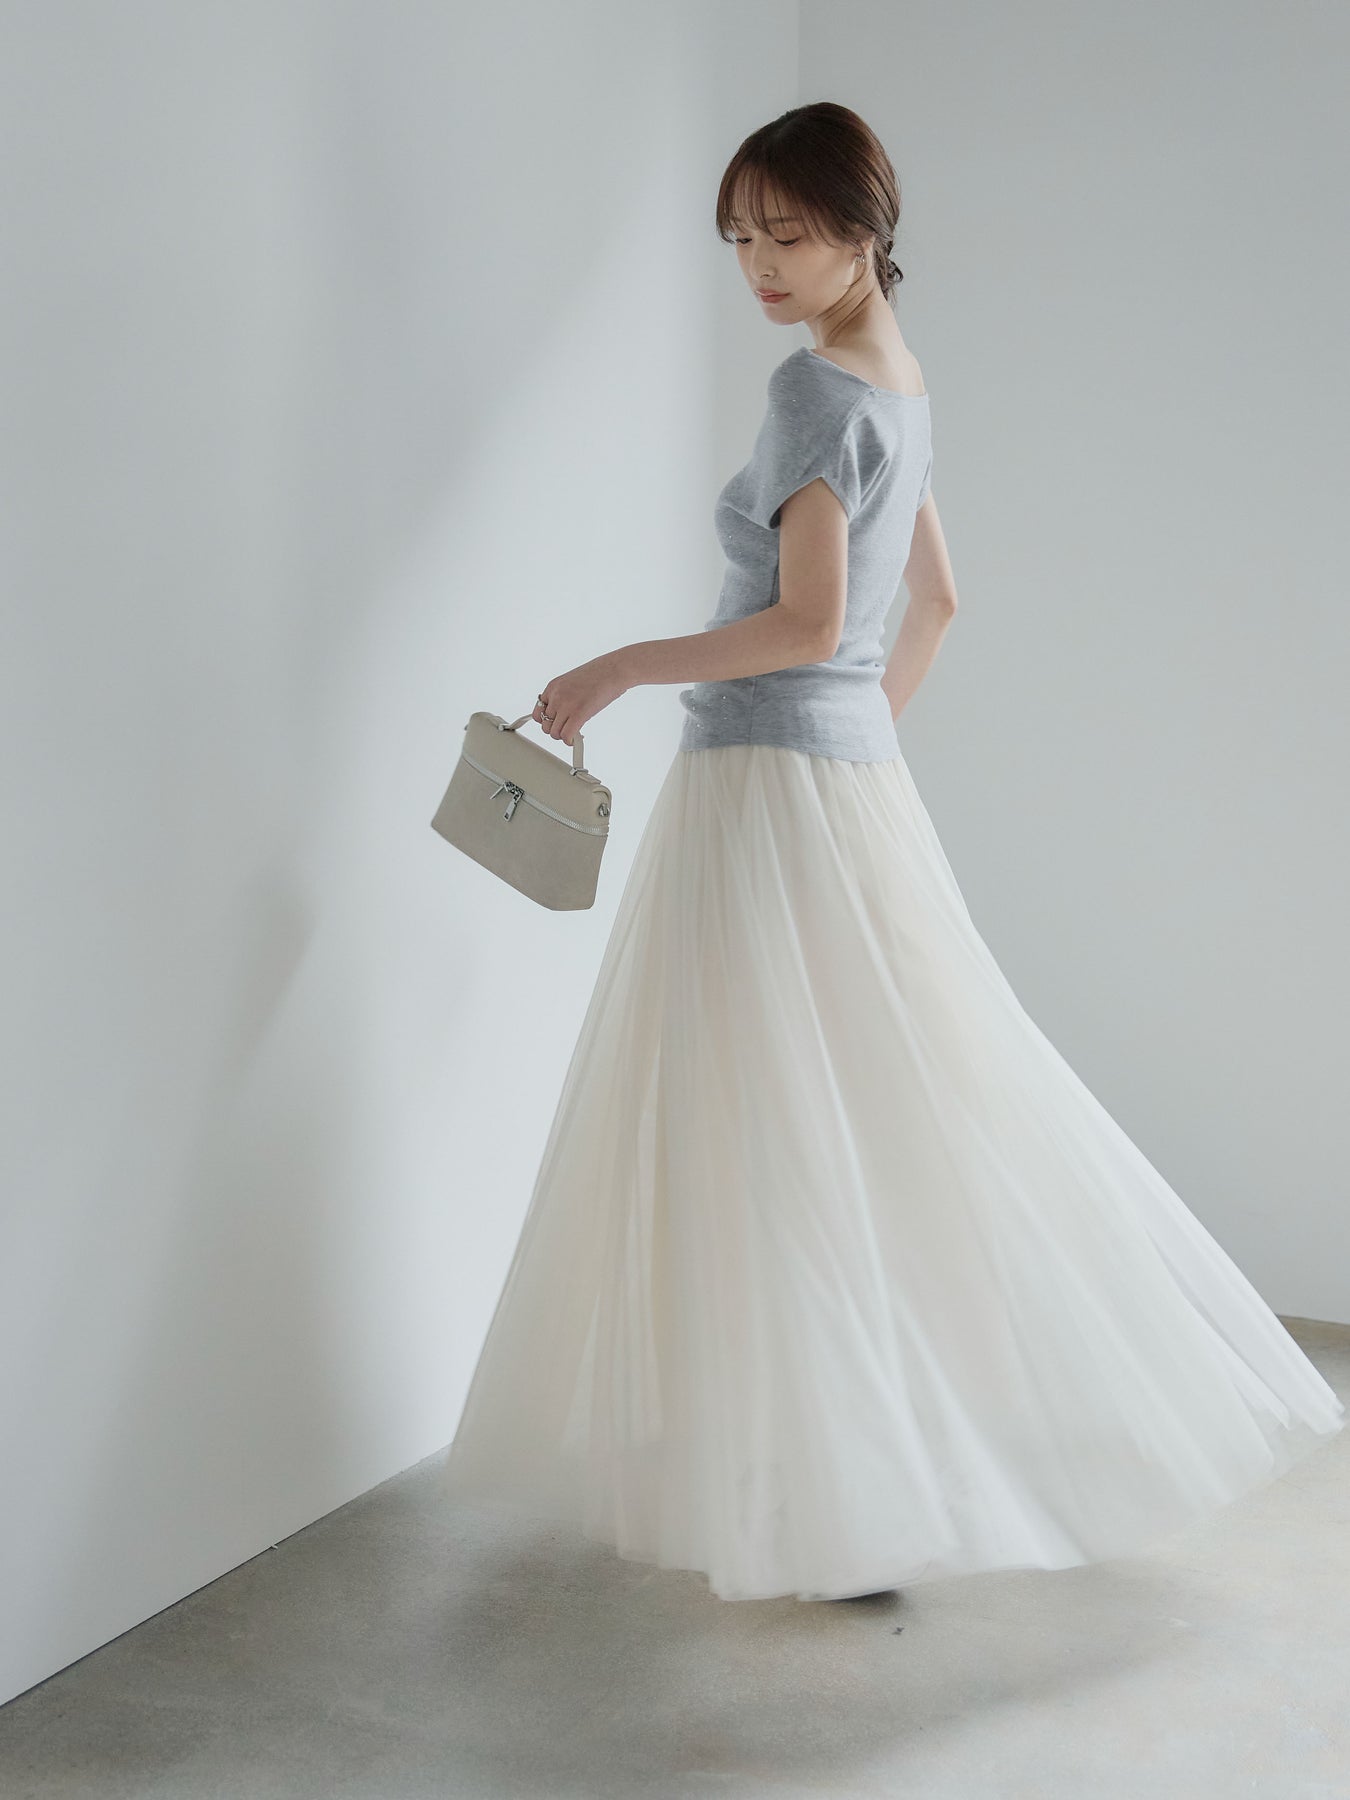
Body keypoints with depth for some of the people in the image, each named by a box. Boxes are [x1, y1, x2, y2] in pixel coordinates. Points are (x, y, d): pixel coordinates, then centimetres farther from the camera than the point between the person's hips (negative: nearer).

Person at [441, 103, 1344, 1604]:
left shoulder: (817, 387, -14)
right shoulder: (903, 392, 14)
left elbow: (807, 624, -22)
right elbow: (935, 601, 23)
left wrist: (617, 669, -13)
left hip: (767, 787, -10)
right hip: (857, 774, 10)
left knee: (779, 1145, -5)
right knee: (901, 1116, 13)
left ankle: (840, 1508, 1)